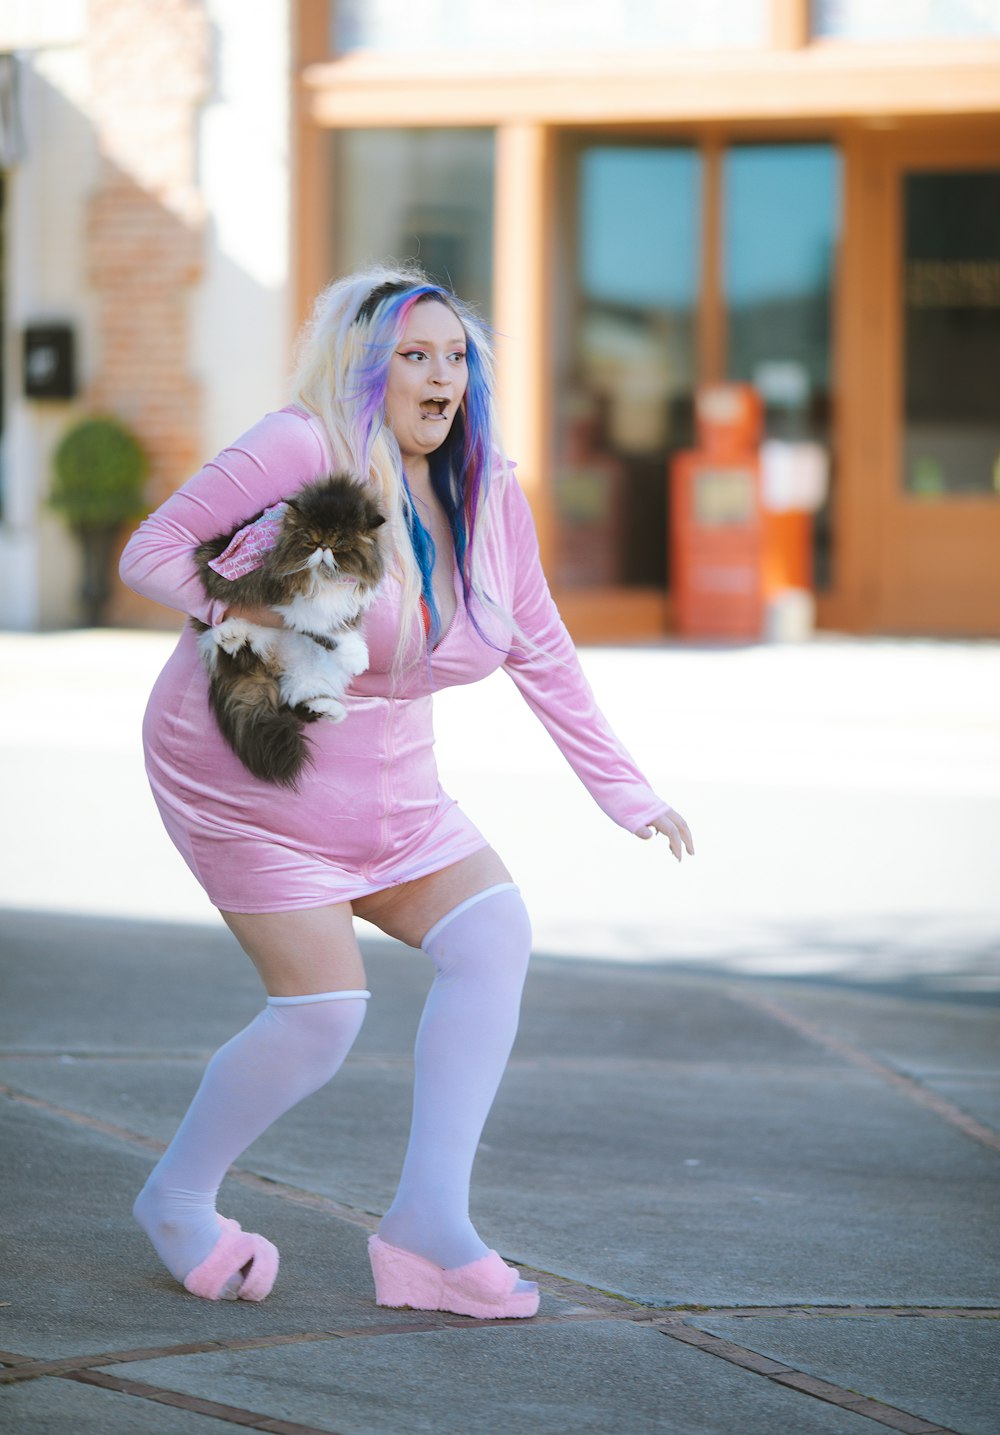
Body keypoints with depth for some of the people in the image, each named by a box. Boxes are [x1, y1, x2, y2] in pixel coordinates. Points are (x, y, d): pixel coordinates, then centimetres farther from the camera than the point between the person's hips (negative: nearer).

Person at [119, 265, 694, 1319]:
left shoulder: (488, 497, 2)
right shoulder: (304, 450, -18)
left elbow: (541, 653, 9)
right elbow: (151, 551, -15)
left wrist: (625, 793, 7)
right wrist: (245, 610, -34)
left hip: (386, 783, 7)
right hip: (249, 772, -7)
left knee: (492, 934, -11)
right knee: (321, 1009, -12)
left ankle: (429, 1218, -9)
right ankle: (176, 1199, 13)